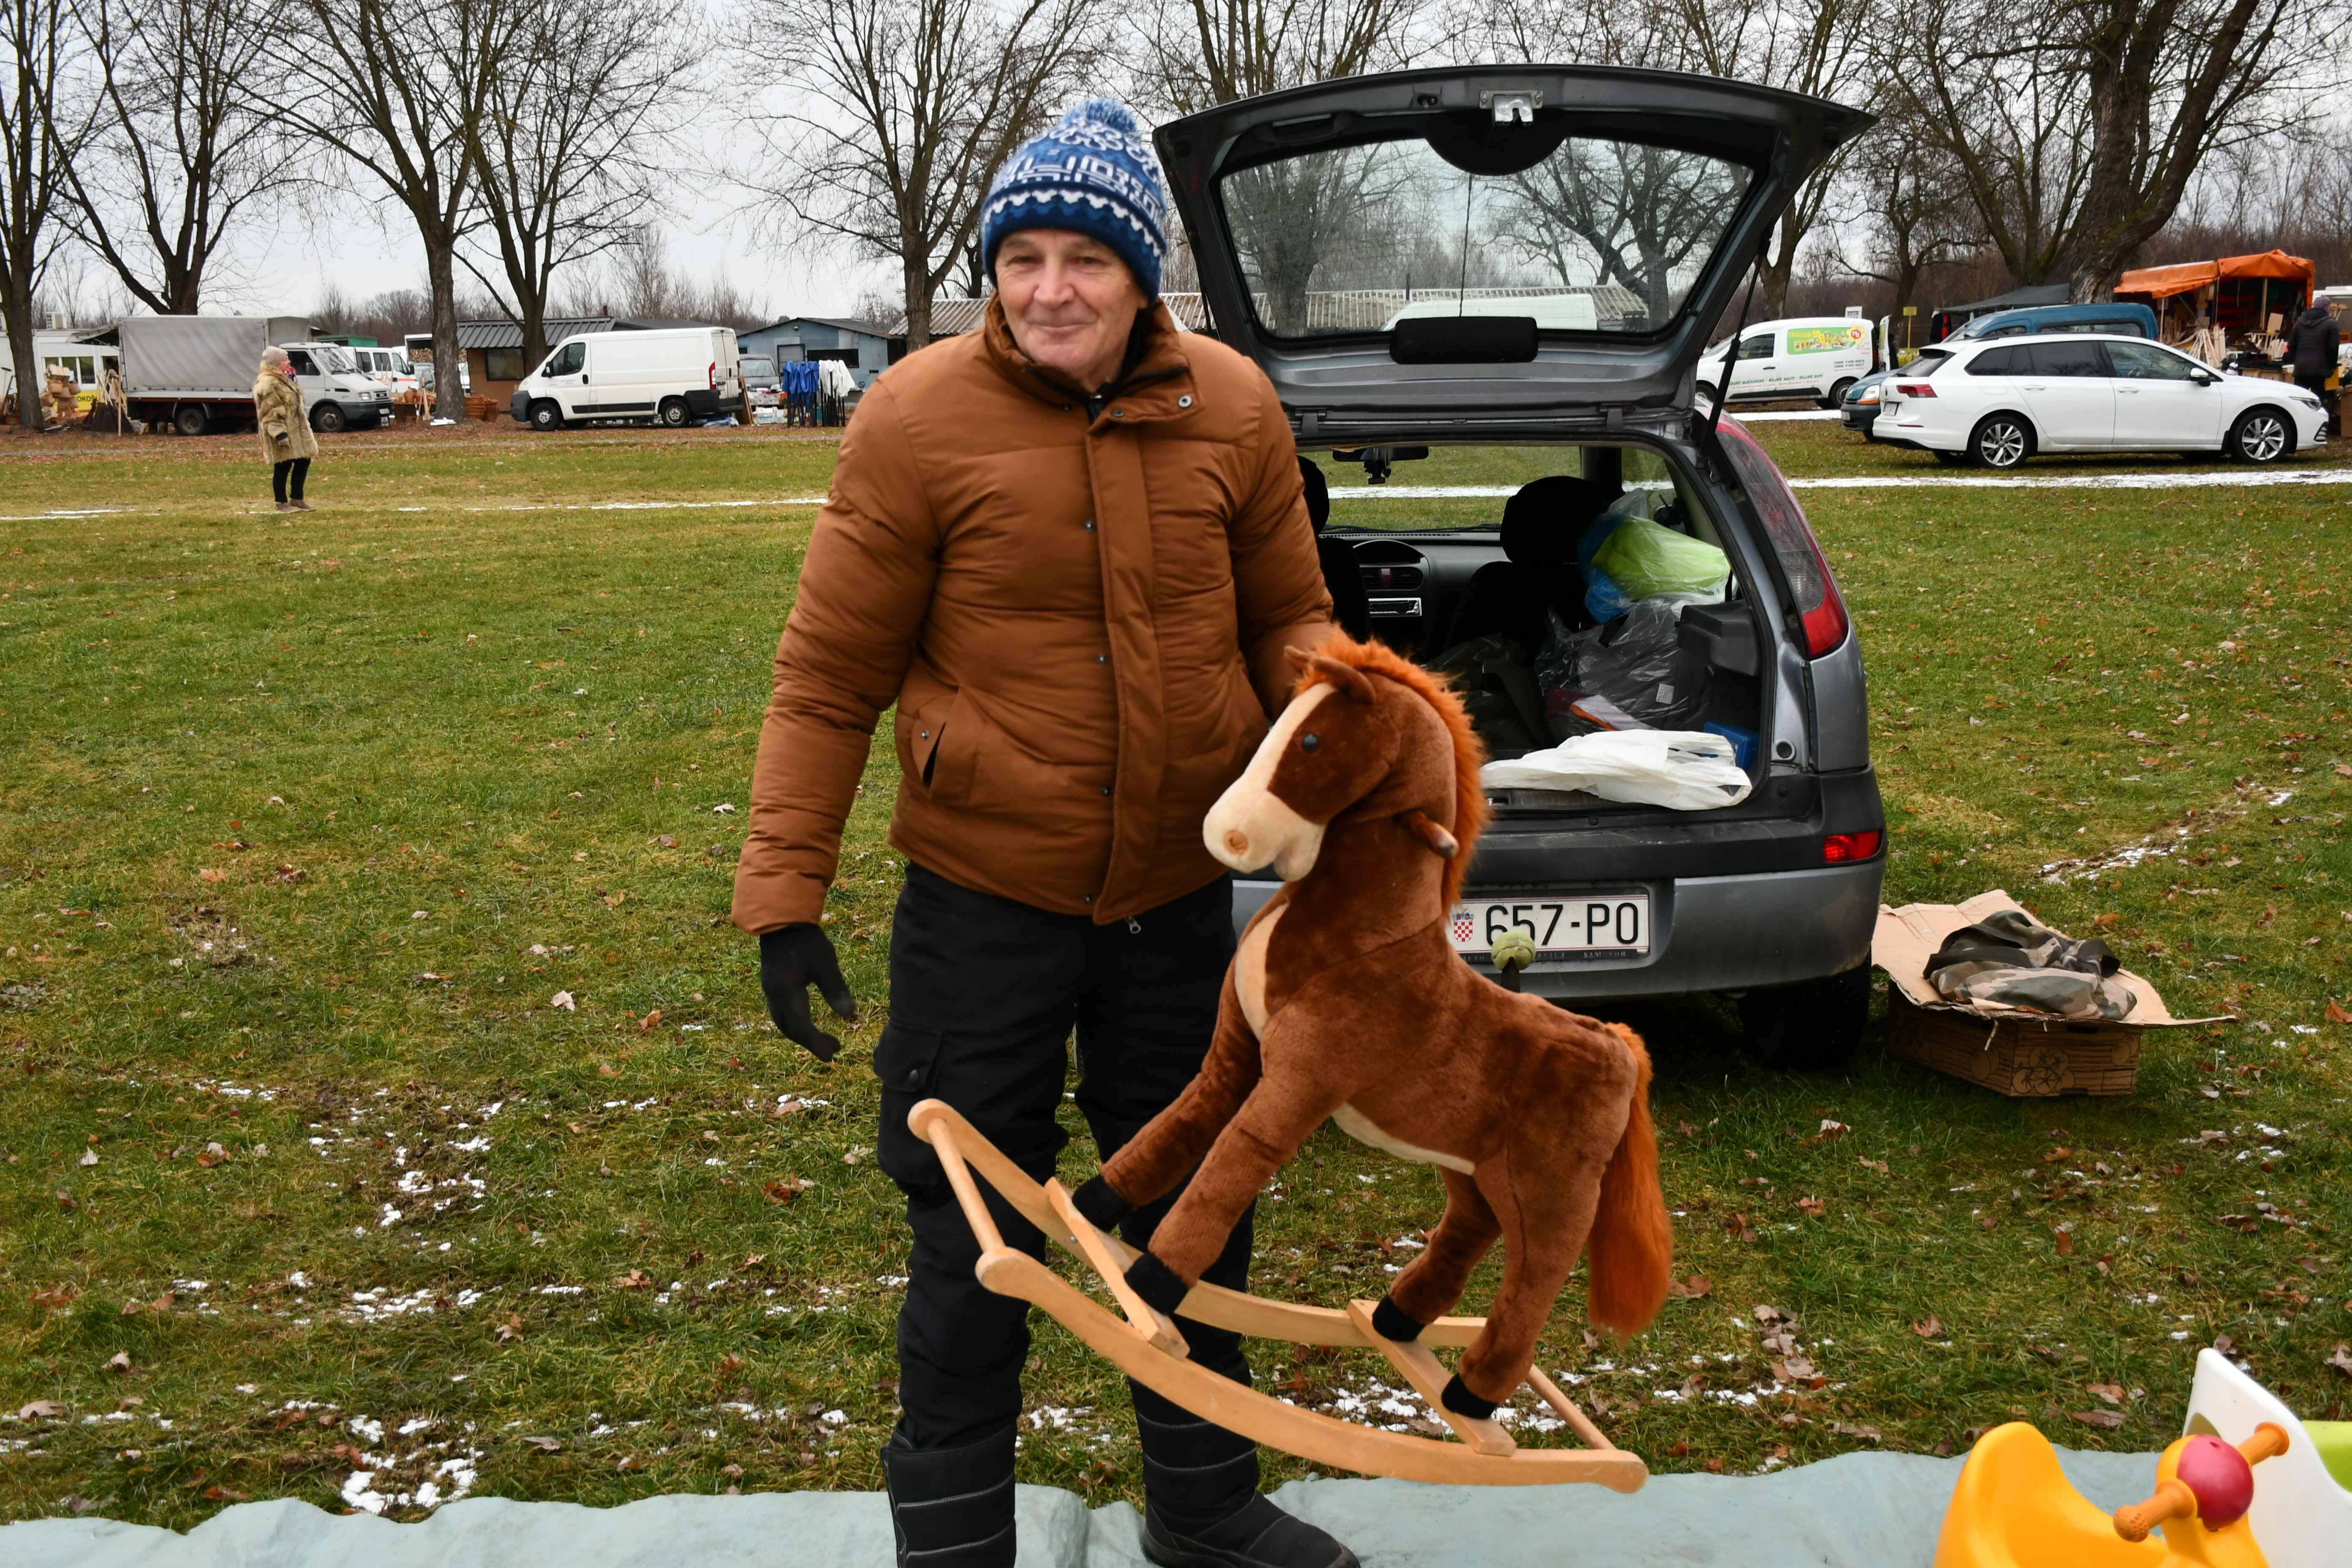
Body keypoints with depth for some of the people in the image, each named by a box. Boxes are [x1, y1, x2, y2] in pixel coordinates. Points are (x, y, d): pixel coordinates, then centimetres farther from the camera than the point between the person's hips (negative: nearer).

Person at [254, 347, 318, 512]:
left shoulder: (283, 379, 16)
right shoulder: (268, 384, -17)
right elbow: (270, 413, -21)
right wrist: (280, 433, -26)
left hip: (296, 429, 10)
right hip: (283, 432, -10)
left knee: (303, 462, 12)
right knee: (283, 467, -4)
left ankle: (296, 499, 22)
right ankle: (282, 503, 5)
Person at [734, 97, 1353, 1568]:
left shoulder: (1231, 409, -3)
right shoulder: (918, 418, -13)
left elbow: (1288, 620, 7)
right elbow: (830, 674, -8)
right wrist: (786, 892, -8)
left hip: (1185, 891, 4)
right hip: (986, 904, -3)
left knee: (1198, 1211, 19)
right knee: (975, 1242, 10)